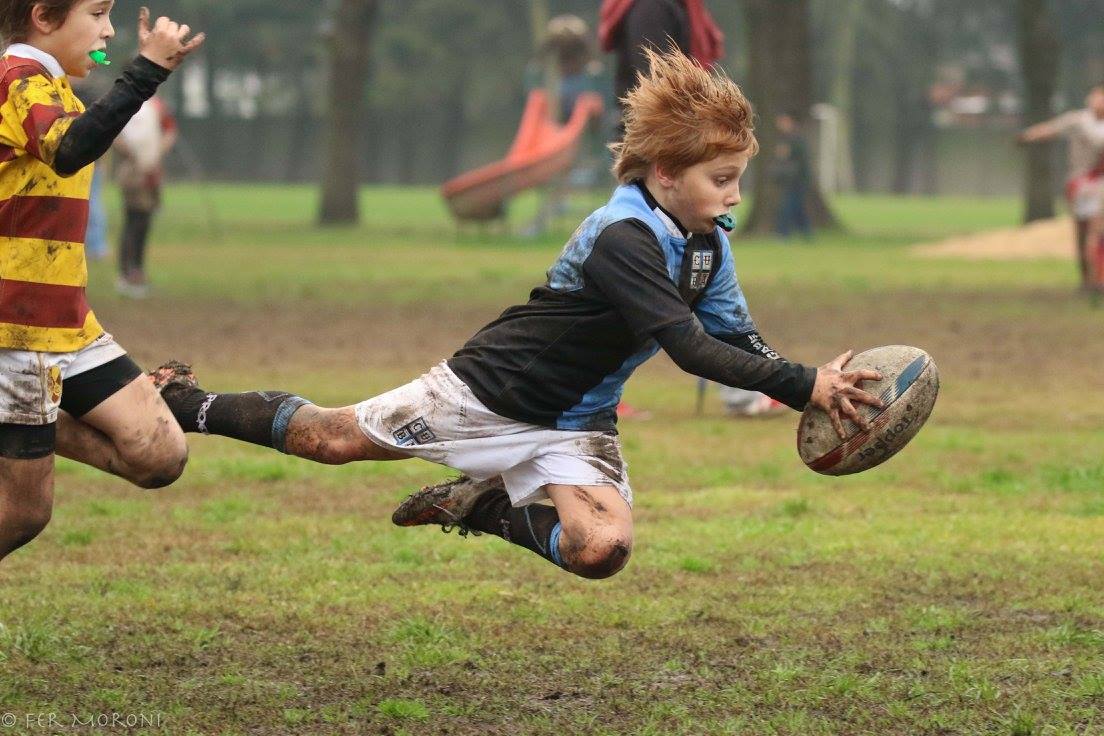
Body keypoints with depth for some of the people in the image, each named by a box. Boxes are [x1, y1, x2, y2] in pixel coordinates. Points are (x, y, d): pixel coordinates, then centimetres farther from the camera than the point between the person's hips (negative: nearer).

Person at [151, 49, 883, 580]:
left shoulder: (707, 245, -3)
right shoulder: (622, 238, -30)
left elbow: (740, 346, -2)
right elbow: (690, 349, -37)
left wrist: (812, 387, -21)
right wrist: (805, 385, -41)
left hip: (575, 425, 6)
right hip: (489, 391, -6)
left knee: (602, 550, -22)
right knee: (329, 438, 6)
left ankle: (484, 505, 6)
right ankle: (189, 404, 31)